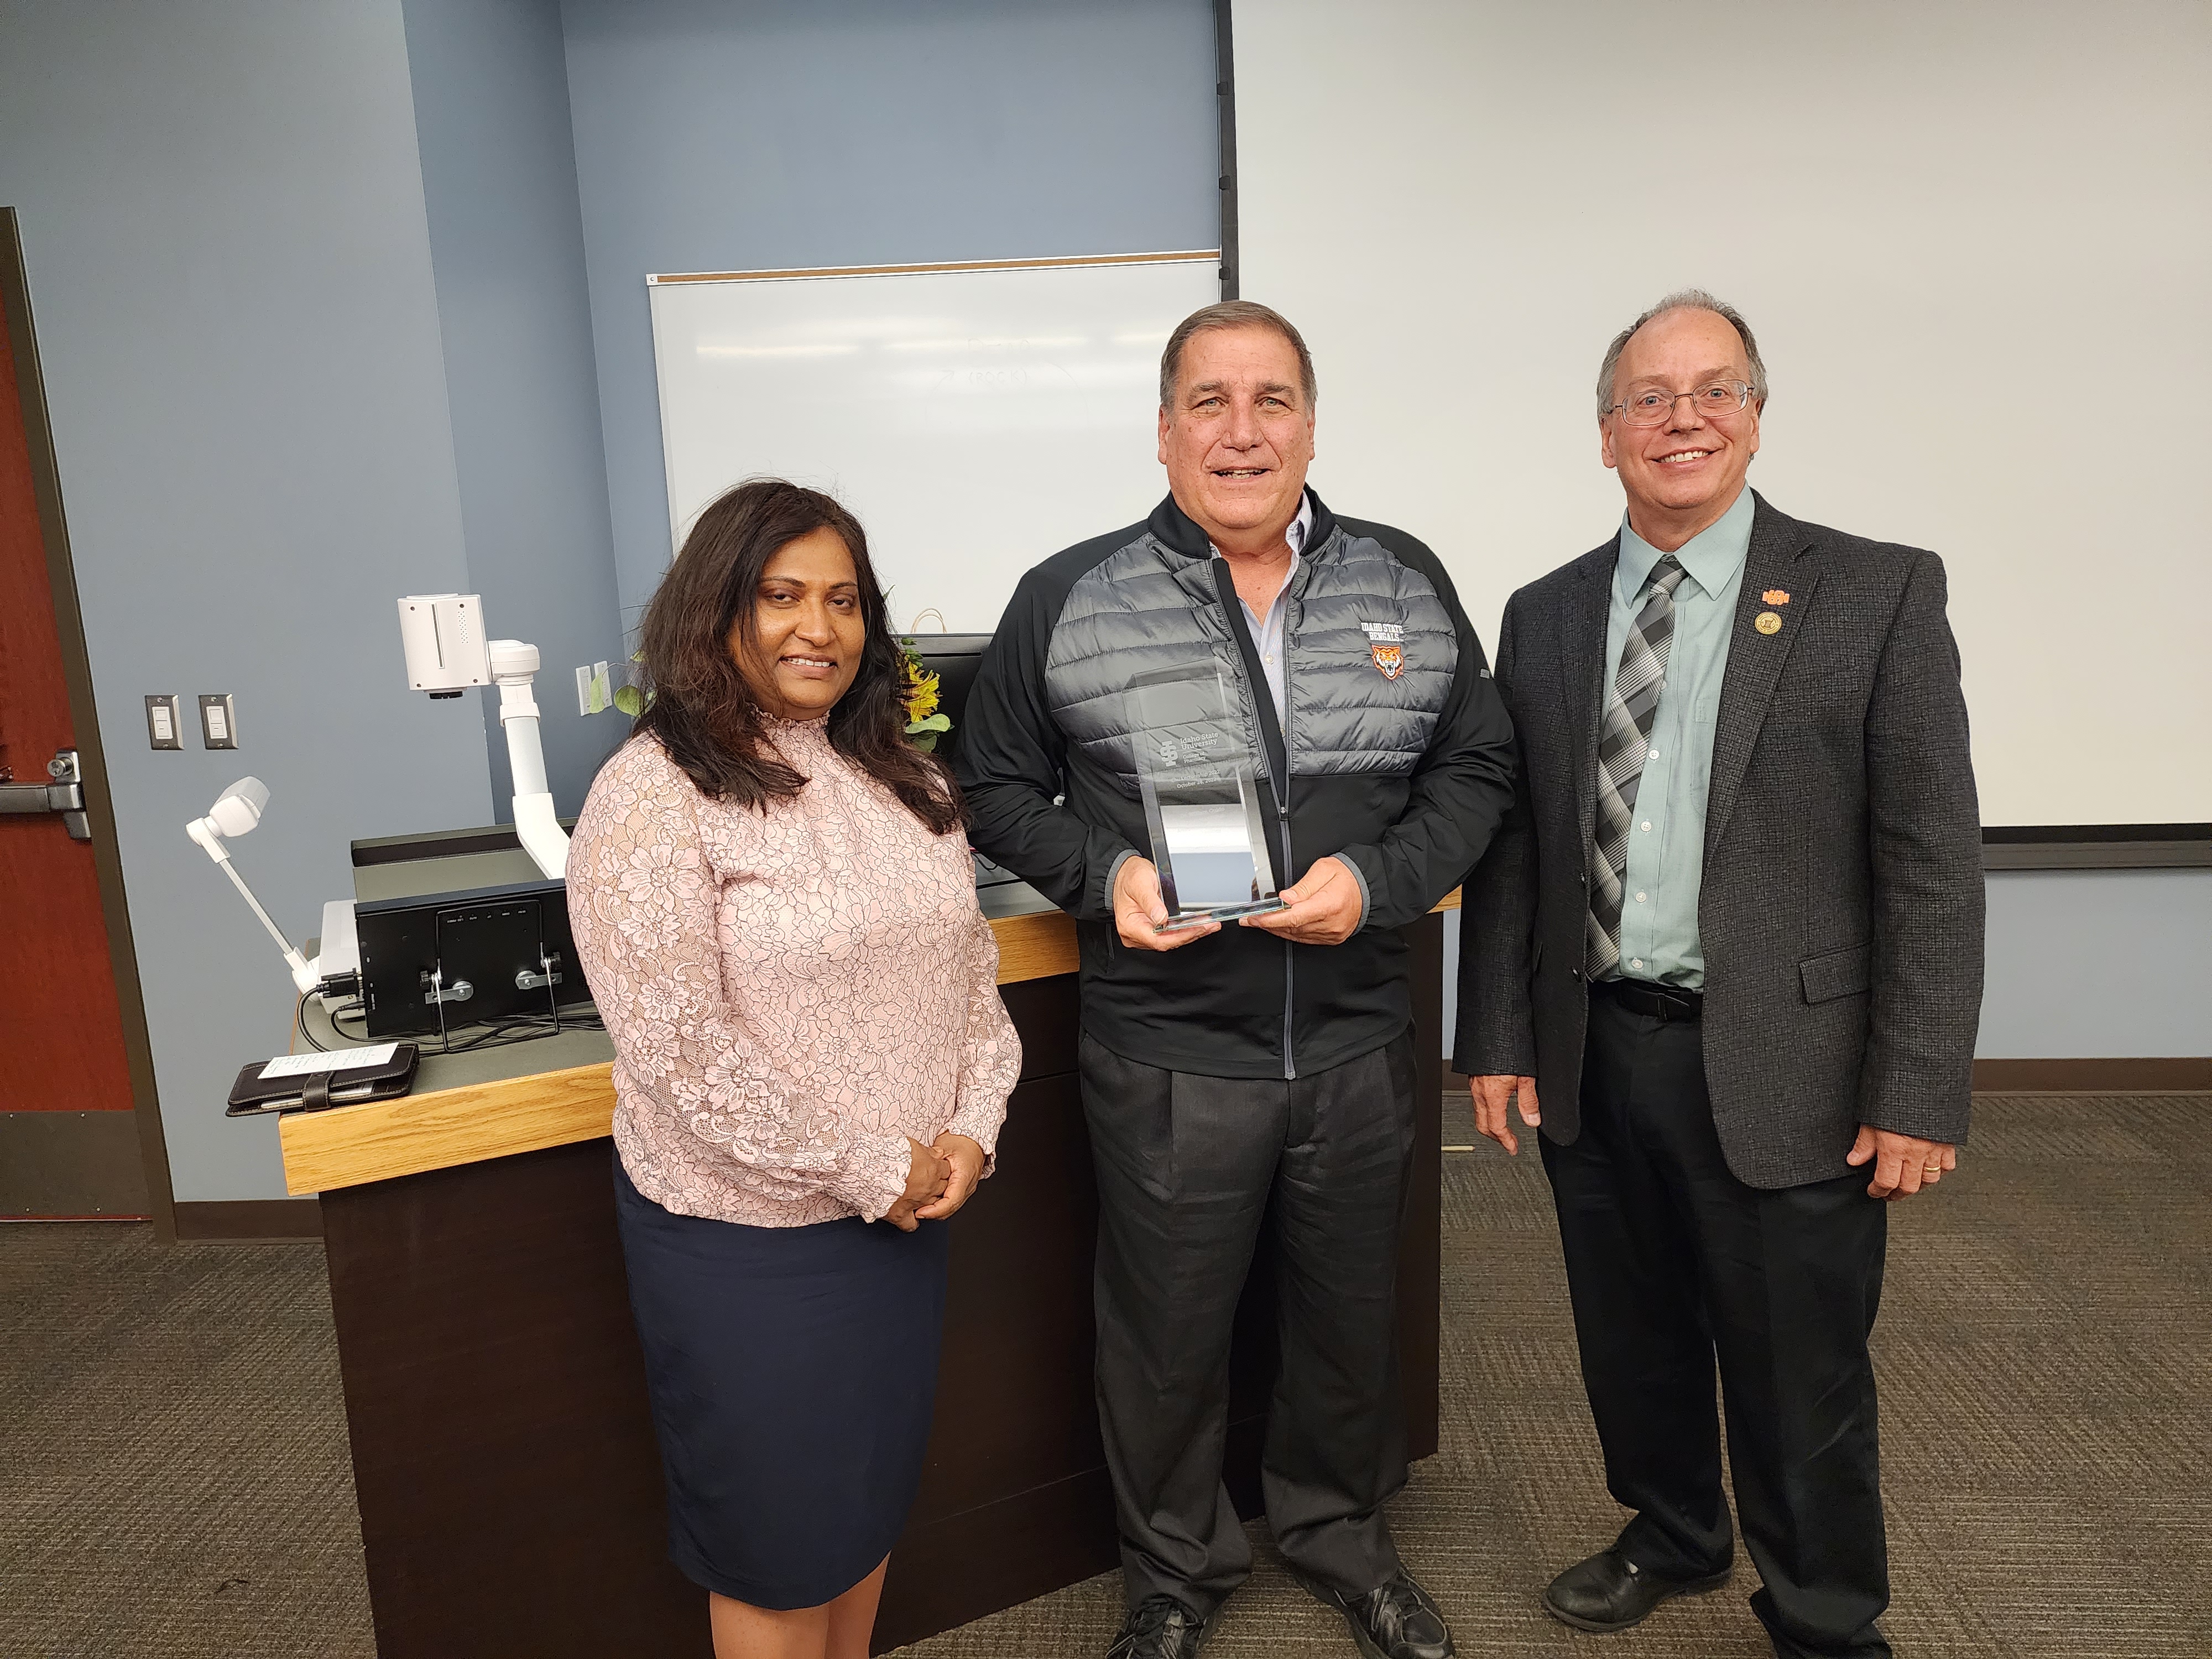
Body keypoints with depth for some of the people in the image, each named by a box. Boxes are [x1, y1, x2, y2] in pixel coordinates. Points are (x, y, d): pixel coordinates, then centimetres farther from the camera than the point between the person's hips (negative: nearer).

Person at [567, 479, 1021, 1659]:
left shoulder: (903, 781, 6)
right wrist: (874, 1170, -17)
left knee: (873, 1489, 22)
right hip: (749, 1231, -6)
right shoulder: (655, 796, -16)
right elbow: (680, 1048, -21)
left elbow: (972, 963, 9)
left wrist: (970, 1128, -6)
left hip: (909, 1208, 6)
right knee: (780, 1530, 12)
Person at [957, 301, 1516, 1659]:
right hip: (1167, 1051, -2)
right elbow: (1001, 788, 3)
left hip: (1360, 1039, 3)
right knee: (1168, 1335, 14)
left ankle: (1342, 1534, 48)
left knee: (1353, 1315, 20)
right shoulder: (1069, 600, -3)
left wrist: (1377, 878, -12)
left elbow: (1479, 769, 6)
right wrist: (1103, 873, -15)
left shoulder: (1408, 583, 3)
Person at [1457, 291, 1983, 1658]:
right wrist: (1499, 1038, 5)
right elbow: (1510, 844, 7)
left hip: (1779, 1069, -3)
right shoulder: (1546, 615, 6)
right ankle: (1672, 1536, 47)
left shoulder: (1878, 594, -5)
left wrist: (1918, 1092, -11)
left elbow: (1932, 860, -8)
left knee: (1801, 1382, 11)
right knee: (1632, 1339, 20)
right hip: (1593, 1056, 4)